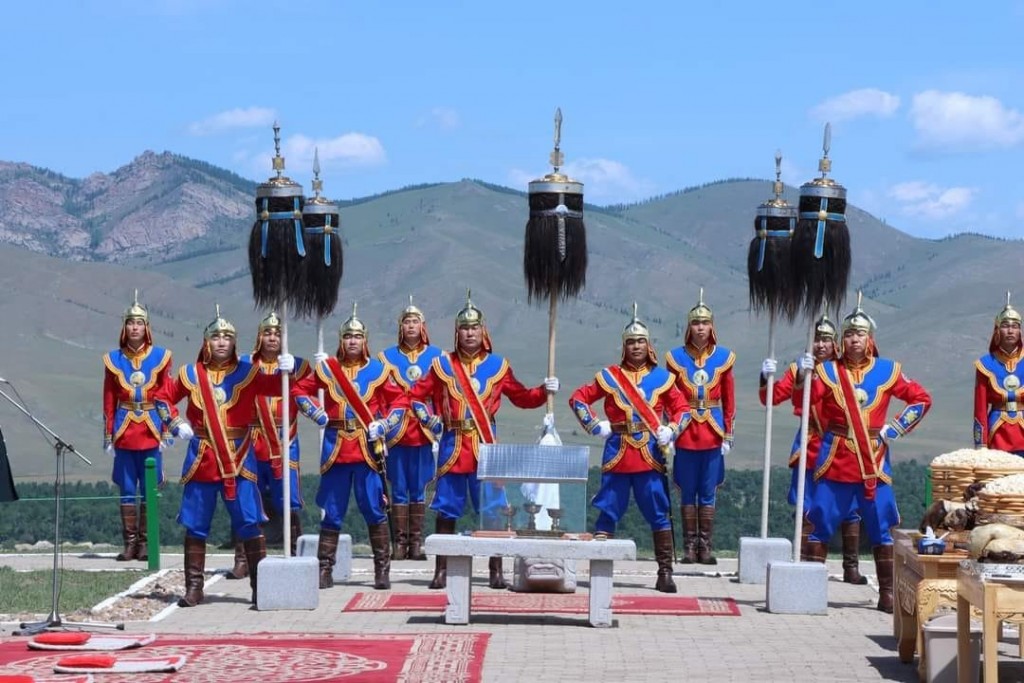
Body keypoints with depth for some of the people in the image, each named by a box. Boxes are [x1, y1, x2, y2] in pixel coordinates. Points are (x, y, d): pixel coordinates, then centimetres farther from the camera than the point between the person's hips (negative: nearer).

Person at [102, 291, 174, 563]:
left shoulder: (160, 356, 3)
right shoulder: (113, 359, 5)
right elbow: (109, 401, 6)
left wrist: (166, 433, -2)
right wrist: (108, 436, 2)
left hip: (151, 430, -1)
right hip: (125, 431, 1)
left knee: (149, 489, 1)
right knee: (127, 489, 2)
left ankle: (144, 543, 7)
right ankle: (129, 543, 7)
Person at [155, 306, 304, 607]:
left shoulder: (247, 373, 3)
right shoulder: (190, 374, 6)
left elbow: (274, 385, -10)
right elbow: (164, 397, 18)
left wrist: (285, 369, -31)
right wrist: (176, 424, 3)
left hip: (238, 458, -1)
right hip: (201, 458, 2)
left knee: (249, 522, -6)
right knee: (195, 526, 5)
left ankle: (261, 585, -1)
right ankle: (194, 588, 13)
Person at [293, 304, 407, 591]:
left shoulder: (378, 370, 4)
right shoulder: (326, 367, 5)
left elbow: (400, 400, 8)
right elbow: (301, 390, 16)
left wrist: (385, 426, -5)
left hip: (368, 448, -1)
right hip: (335, 446, 1)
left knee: (375, 510, -2)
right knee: (331, 512, 5)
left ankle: (383, 570, 4)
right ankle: (325, 570, 10)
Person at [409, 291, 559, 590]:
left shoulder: (498, 366, 7)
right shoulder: (442, 364, 5)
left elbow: (521, 397, 14)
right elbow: (416, 395, 13)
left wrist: (544, 391, -3)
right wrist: (429, 419, -2)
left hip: (486, 446, 0)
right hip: (452, 445, 0)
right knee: (446, 509, 3)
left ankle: (496, 571, 6)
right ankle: (441, 571, 10)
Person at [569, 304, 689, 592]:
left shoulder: (661, 377, 7)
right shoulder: (610, 376, 5)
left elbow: (683, 409, 11)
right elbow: (578, 398, 9)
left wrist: (670, 431, -7)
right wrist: (594, 425, -4)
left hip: (650, 457, 0)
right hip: (617, 455, 0)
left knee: (659, 514, -1)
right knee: (608, 512, 1)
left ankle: (665, 572, 4)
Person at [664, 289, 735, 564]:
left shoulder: (723, 357, 4)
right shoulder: (676, 357, 2)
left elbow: (729, 399, 6)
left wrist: (728, 435, 2)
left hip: (713, 434, 0)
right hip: (685, 434, 0)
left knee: (708, 492, 4)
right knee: (688, 492, 4)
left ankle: (705, 546, 8)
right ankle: (689, 546, 9)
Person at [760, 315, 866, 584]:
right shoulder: (799, 370, 5)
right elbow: (773, 398, 0)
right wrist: (766, 378, -17)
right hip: (811, 450, 0)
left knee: (850, 511, 2)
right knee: (808, 511, 3)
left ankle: (851, 568, 9)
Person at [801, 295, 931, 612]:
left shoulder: (888, 370, 4)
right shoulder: (828, 370, 3)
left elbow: (921, 399, 9)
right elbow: (805, 404, -10)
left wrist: (895, 429, -1)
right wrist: (805, 376, -27)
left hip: (874, 461, 1)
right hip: (835, 461, 0)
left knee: (882, 527, 3)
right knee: (821, 524, 1)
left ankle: (887, 593, 9)